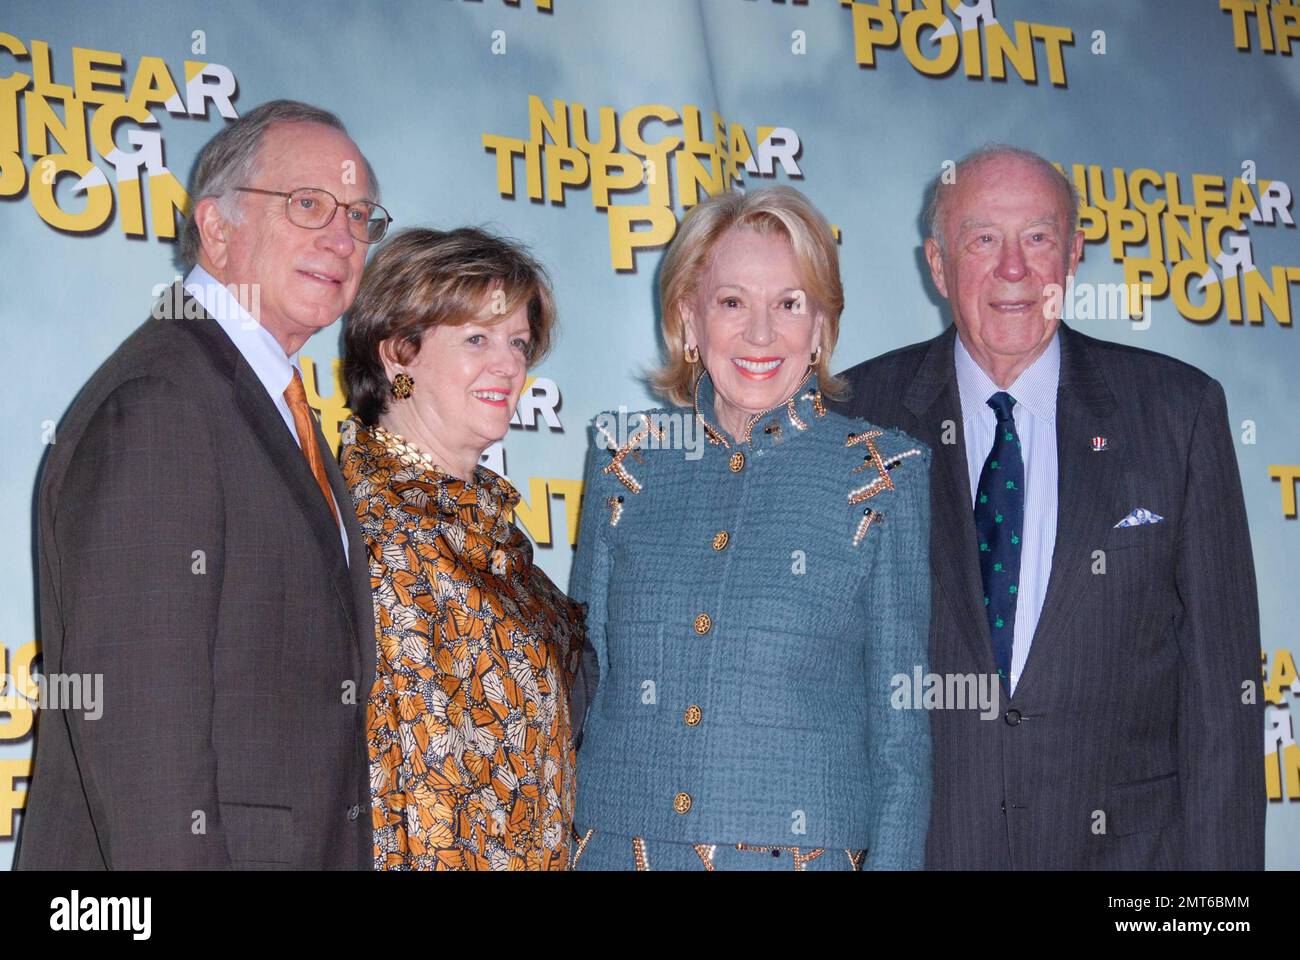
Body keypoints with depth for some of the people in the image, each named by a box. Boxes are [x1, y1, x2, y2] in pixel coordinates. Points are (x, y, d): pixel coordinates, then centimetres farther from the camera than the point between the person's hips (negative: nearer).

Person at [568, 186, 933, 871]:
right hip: (618, 845, 2)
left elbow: (903, 720, -2)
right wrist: (557, 837, 4)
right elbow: (586, 681, 10)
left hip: (804, 848, -2)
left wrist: (892, 856, -10)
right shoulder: (626, 462, 4)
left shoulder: (886, 477, -3)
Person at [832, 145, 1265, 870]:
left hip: (1126, 839, 0)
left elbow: (1221, 673, -2)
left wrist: (1219, 860, -7)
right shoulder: (862, 415, -2)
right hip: (913, 842, 0)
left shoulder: (1179, 412, -2)